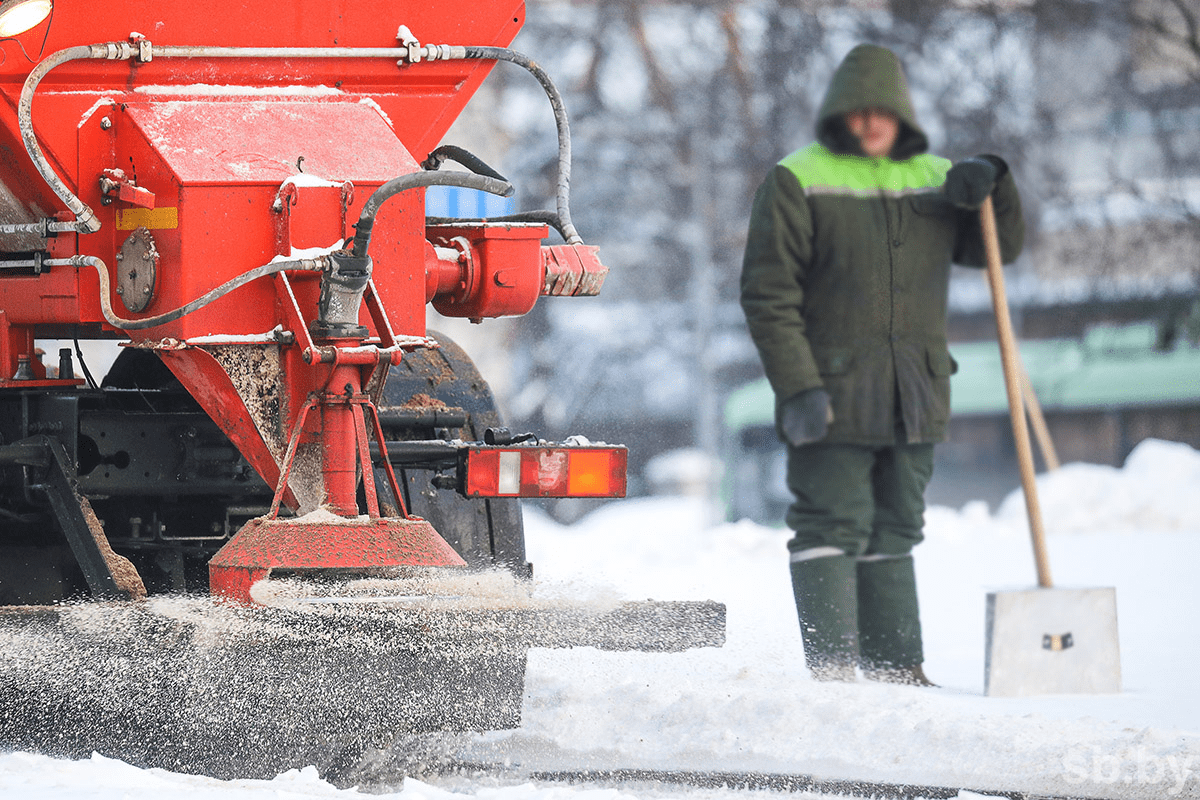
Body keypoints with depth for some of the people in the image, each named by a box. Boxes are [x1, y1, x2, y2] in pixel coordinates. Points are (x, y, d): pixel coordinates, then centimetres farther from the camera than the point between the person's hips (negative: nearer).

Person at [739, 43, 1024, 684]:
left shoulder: (934, 179, 13)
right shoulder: (797, 182, -3)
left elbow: (998, 248, 13)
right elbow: (768, 295, -7)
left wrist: (992, 185, -7)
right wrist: (797, 386, -16)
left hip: (913, 400, 5)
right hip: (831, 394, -5)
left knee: (895, 531, 12)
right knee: (833, 529, -7)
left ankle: (896, 667, 17)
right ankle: (831, 670, -8)